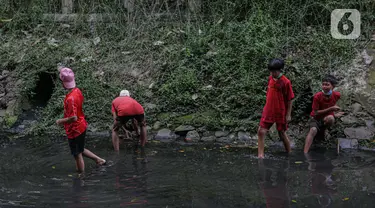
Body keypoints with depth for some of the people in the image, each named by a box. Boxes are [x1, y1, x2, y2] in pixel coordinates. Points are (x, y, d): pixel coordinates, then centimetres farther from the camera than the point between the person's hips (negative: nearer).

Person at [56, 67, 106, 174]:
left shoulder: (70, 98, -30)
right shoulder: (77, 91, -2)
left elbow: (73, 118, -31)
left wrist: (60, 121, -15)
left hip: (75, 130, -9)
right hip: (81, 126, 9)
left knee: (77, 155, 8)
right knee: (80, 150, 27)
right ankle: (99, 160, 32)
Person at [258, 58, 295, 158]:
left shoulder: (286, 82, -14)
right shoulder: (270, 79, 4)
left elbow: (290, 99, -10)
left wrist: (288, 114, -10)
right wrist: (267, 107, 15)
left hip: (281, 113, -5)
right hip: (268, 111, 5)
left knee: (282, 134, 8)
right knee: (261, 131, -3)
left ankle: (289, 154, 26)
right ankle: (260, 155, 0)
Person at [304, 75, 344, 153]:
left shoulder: (337, 95, -13)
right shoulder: (317, 96, -22)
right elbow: (315, 113, -19)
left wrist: (334, 114, 7)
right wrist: (331, 109, -25)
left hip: (326, 118, 2)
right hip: (316, 118, -2)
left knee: (330, 118, -34)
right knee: (313, 130, -33)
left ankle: (323, 129, 0)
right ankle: (305, 153, -42)